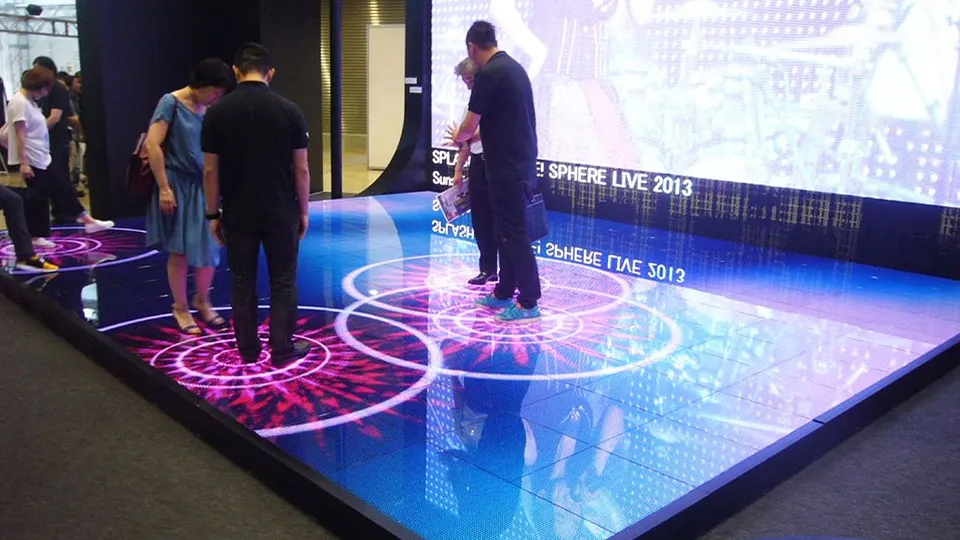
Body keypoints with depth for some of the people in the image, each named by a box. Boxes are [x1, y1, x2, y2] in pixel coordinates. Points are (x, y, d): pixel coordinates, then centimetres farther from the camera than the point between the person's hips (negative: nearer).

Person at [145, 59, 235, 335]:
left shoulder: (208, 110, 6)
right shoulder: (171, 102, -11)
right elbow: (153, 146, -17)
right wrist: (164, 188, -19)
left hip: (204, 186, 5)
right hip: (178, 185, -5)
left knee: (209, 249, 7)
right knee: (179, 251, 6)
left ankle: (202, 300, 29)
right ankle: (181, 309, 21)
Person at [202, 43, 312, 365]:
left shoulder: (217, 113, -5)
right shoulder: (289, 111, -7)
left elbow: (211, 171, -3)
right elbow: (301, 169, -5)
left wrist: (213, 214, 7)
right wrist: (303, 211, 6)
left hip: (237, 215, 1)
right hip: (281, 214, -1)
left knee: (242, 283, 12)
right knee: (283, 282, 9)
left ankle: (248, 348, 21)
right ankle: (282, 348, 14)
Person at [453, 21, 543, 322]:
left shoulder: (488, 74, -16)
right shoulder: (513, 67, 13)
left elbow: (469, 127, -13)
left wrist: (459, 137, 9)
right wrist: (472, 135, 29)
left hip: (508, 168, -9)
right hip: (519, 164, 9)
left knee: (514, 234, -2)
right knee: (505, 231, 16)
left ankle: (529, 303, 5)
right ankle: (504, 293, 25)